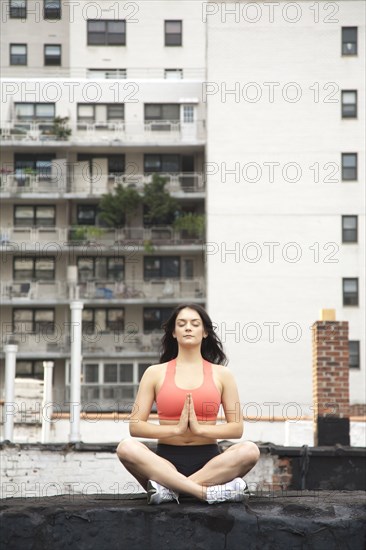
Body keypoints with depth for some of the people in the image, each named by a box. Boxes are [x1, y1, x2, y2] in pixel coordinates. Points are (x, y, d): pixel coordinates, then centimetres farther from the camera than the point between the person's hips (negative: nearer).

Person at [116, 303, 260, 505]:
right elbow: (135, 426, 2)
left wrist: (199, 428, -11)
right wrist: (176, 429, -11)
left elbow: (236, 428, 5)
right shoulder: (155, 373, 10)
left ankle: (169, 489, -33)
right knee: (127, 448, -31)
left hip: (208, 461, 1)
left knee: (249, 450, -29)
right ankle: (210, 492, -39)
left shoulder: (221, 374, 11)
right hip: (166, 460, 0)